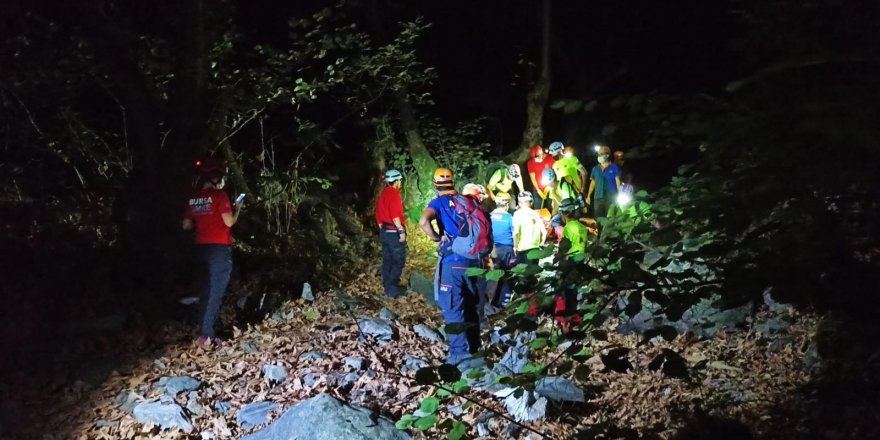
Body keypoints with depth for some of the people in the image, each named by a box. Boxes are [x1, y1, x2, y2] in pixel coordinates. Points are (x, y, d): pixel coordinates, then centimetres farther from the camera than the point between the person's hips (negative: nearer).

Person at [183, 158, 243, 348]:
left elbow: (186, 225, 11)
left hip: (201, 248, 6)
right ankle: (207, 336, -5)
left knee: (205, 291, 13)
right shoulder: (219, 195, -11)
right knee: (216, 293, -3)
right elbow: (229, 222, -13)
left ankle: (205, 332, 16)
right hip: (220, 249, -6)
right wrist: (237, 208, 5)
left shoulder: (193, 198, 8)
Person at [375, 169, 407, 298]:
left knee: (387, 261, 12)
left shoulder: (383, 194, 13)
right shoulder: (394, 193, -14)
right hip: (394, 232, -9)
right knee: (399, 261, -5)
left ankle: (388, 288, 16)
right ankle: (393, 289, -6)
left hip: (385, 232, 9)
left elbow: (379, 214, 17)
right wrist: (401, 231, -19)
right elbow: (395, 215, -22)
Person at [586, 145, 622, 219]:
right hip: (598, 198, 4)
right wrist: (588, 196, 12)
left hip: (611, 198, -4)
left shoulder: (614, 168, 2)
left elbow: (618, 182, 0)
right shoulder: (595, 169, 14)